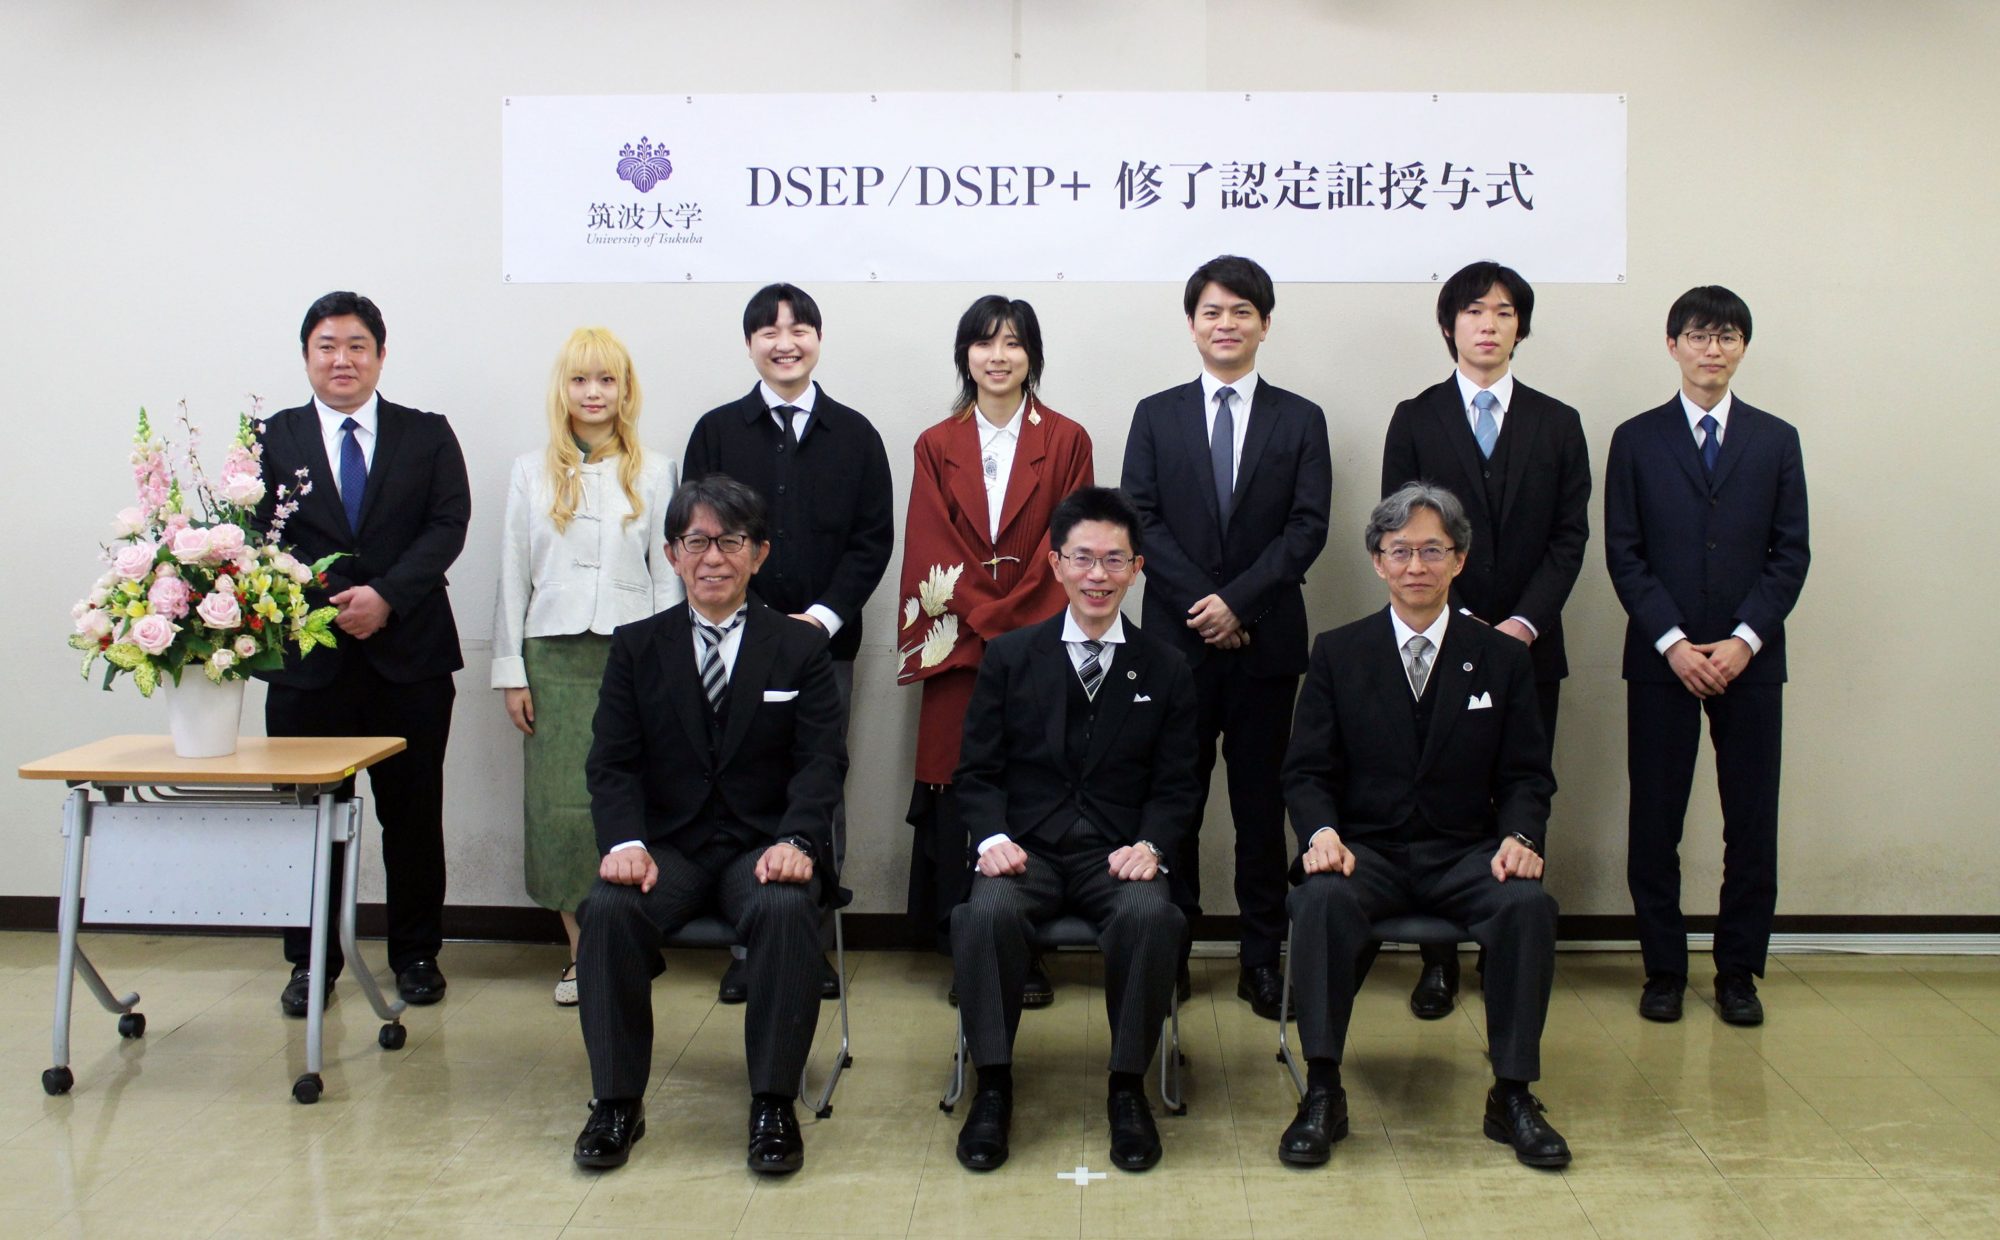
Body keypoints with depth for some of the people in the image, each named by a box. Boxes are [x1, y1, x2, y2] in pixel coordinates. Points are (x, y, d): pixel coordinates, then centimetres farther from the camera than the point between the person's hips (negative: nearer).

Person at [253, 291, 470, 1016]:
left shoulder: (427, 436, 8)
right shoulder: (273, 440, 8)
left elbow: (448, 525, -3)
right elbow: (259, 537, 0)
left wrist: (386, 594, -16)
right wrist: (330, 600, -15)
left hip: (410, 655, 0)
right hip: (307, 656, 0)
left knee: (413, 813, 6)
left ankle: (416, 954, 20)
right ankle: (311, 961, 19)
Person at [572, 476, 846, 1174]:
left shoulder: (800, 649, 7)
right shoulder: (636, 647, 10)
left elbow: (821, 761, -3)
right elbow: (613, 763, 2)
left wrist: (795, 841, -22)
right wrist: (625, 841, -18)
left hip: (765, 847, -1)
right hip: (668, 847, 1)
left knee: (786, 911, -33)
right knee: (609, 908, -29)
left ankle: (773, 1104, -20)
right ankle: (616, 1102, -14)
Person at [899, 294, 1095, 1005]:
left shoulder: (1066, 442, 7)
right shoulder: (937, 447, 10)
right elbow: (932, 553, 4)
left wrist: (1020, 622, -9)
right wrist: (988, 623, -7)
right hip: (961, 652, 1)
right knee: (960, 796, -1)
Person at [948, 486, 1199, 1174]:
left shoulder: (1165, 668, 10)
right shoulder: (1009, 656, 8)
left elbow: (1176, 783, 9)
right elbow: (978, 771, 8)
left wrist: (1150, 843, -11)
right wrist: (993, 837, -11)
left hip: (1117, 856, 0)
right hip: (1026, 850, 0)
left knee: (1152, 916, -33)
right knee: (986, 913, -33)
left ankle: (1127, 1087, -13)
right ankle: (993, 1085, -15)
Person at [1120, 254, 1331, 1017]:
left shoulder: (1300, 420, 7)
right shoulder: (1156, 416, 8)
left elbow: (1308, 527, -2)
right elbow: (1141, 519, -1)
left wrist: (1237, 601, -13)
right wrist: (1198, 601, -12)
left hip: (1265, 639, 0)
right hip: (1176, 637, 0)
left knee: (1260, 802, 5)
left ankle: (1262, 958, 12)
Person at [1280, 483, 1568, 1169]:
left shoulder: (1503, 658, 8)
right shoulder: (1338, 653, 6)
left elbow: (1527, 775, 6)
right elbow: (1306, 771, 2)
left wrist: (1520, 836, -16)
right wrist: (1322, 833, -19)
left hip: (1465, 854, 1)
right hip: (1366, 851, -1)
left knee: (1530, 903, -30)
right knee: (1321, 899, -33)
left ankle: (1513, 1094, -15)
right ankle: (1322, 1093, -23)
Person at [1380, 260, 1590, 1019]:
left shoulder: (1557, 424, 10)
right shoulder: (1415, 420, 6)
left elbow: (1570, 537, 4)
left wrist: (1522, 623, -10)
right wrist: (1455, 623, -9)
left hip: (1528, 645, 1)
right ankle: (1438, 961, 7)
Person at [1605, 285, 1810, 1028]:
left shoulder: (1776, 440, 8)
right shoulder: (1637, 440, 5)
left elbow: (1791, 554, 3)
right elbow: (1623, 554, 0)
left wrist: (1744, 640, -10)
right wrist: (1673, 642, -10)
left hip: (1750, 660, 1)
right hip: (1661, 659, -1)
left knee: (1752, 822, 3)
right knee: (1654, 821, 2)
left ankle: (1738, 971, 15)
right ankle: (1664, 968, 14)